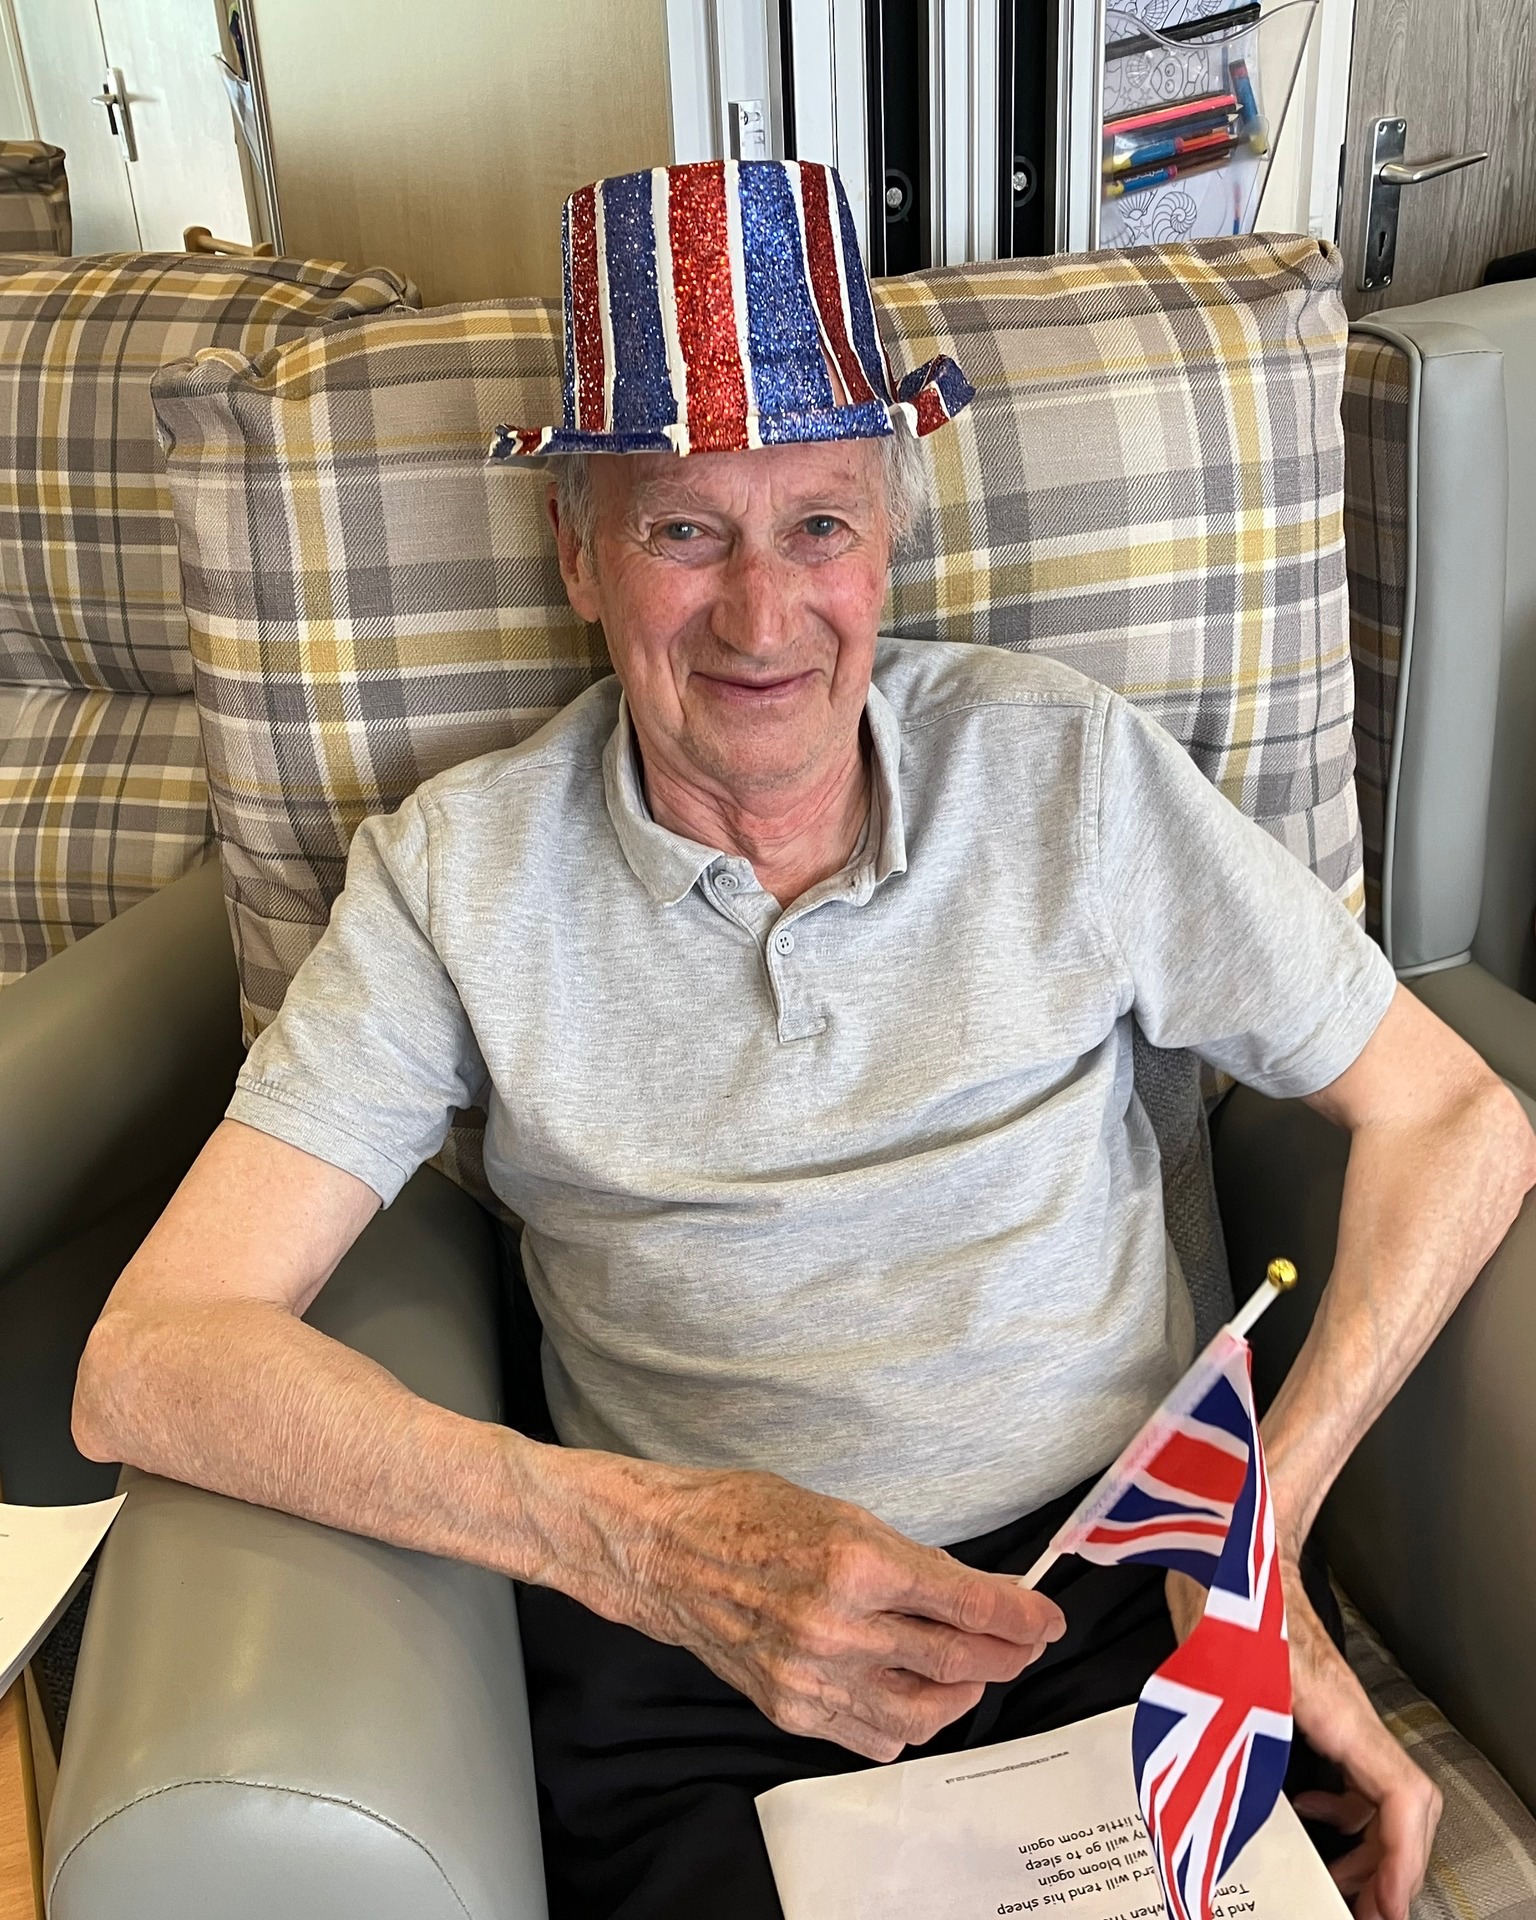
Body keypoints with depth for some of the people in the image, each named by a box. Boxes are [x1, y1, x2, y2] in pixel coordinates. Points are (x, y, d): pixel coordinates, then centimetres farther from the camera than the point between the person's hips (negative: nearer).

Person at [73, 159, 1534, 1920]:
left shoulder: (1065, 767, -1)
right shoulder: (459, 875, -4)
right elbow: (147, 1365, -12)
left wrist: (1266, 1515, -9)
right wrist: (644, 1537, -25)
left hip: (1122, 1597, 1)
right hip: (683, 1659, 0)